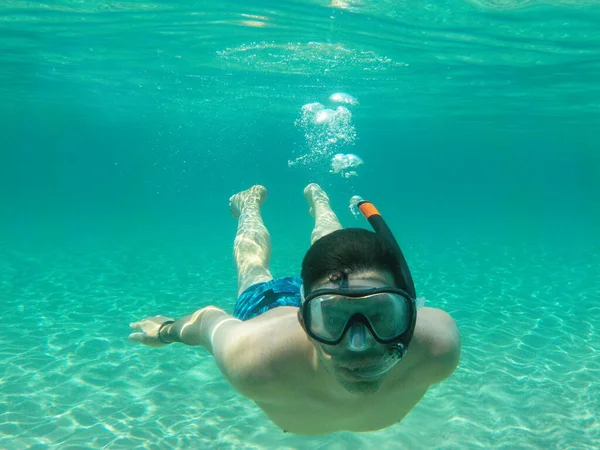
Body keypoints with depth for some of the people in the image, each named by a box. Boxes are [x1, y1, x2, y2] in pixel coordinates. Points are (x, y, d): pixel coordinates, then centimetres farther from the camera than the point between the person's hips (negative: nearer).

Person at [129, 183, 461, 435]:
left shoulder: (438, 348, -43)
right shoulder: (253, 361, -47)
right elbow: (210, 320, -26)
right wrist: (168, 330, -4)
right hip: (267, 306, -1)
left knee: (329, 250, 37)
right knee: (253, 268, 35)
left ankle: (319, 200, 67)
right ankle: (250, 206, 65)